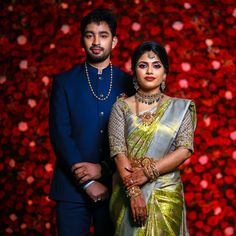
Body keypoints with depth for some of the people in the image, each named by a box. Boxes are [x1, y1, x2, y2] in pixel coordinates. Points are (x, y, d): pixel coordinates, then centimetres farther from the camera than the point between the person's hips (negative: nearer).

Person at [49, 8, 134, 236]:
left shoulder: (128, 83, 5)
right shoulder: (64, 82, 3)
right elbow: (60, 134, -5)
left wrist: (103, 169, -12)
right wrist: (87, 182, -11)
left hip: (114, 185, 1)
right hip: (72, 186, -1)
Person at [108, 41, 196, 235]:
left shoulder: (180, 108, 2)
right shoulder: (121, 107, 1)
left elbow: (185, 150, -7)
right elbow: (118, 150, -9)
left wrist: (148, 172, -17)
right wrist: (134, 192, -19)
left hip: (166, 194, 0)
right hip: (128, 192, 0)